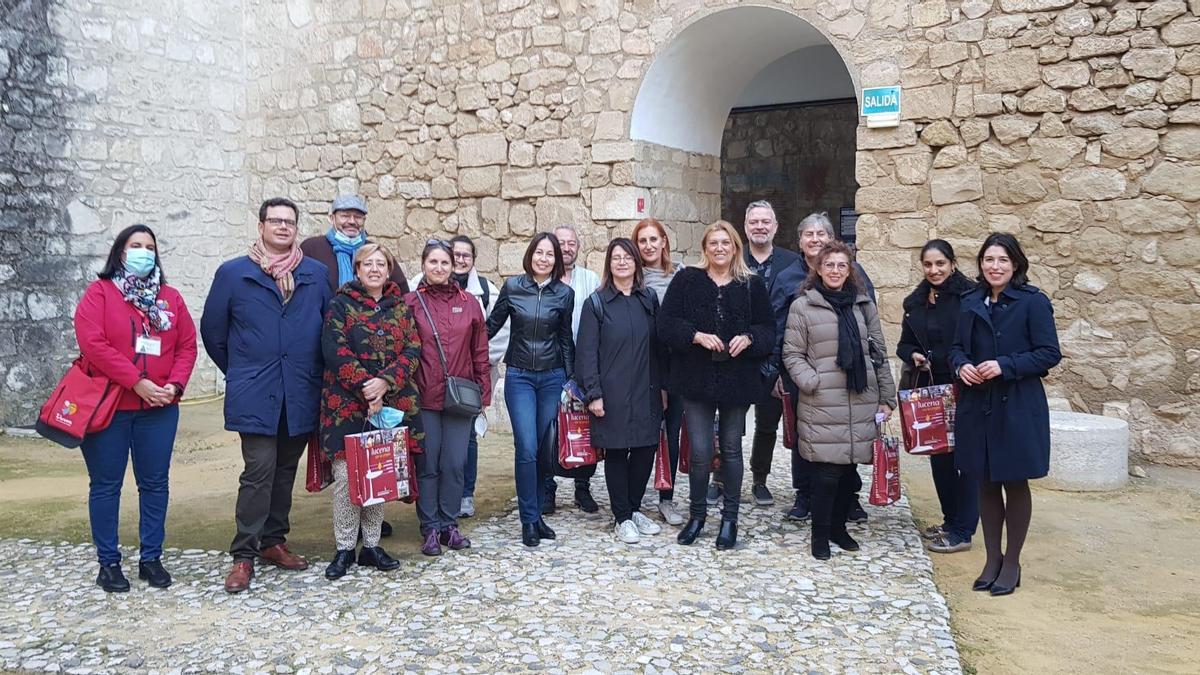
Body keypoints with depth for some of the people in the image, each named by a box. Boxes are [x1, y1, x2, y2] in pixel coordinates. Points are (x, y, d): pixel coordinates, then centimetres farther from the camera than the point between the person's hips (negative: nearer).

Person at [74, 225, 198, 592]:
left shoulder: (171, 297, 11)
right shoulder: (99, 292, -1)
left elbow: (187, 345, 7)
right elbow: (92, 343, -13)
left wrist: (175, 384, -9)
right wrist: (136, 382, -17)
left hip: (159, 408, 3)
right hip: (108, 406, -3)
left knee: (155, 483, 7)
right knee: (106, 485, 4)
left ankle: (151, 558, 18)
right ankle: (108, 562, 16)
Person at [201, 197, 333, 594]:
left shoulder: (317, 274, 7)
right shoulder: (233, 273, 2)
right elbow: (212, 330, 10)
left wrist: (317, 371, 11)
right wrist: (238, 372, 12)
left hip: (301, 395, 3)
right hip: (255, 396, -3)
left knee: (286, 470, 12)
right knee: (259, 471, -7)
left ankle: (273, 541, 26)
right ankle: (243, 555, 3)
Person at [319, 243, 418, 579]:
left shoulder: (402, 306, 10)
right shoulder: (341, 304, 1)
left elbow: (412, 351, 2)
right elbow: (335, 351, -9)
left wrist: (385, 382, -13)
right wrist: (365, 388, -15)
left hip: (390, 401, 3)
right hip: (347, 403, -3)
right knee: (347, 474, -5)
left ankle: (371, 545, 19)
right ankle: (344, 549, 8)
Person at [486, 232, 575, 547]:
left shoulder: (564, 293, 2)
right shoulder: (512, 287, -1)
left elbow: (565, 338, 10)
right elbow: (491, 325, 8)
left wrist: (570, 377, 10)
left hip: (552, 377, 2)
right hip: (519, 376, -2)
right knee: (527, 448, -10)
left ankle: (536, 514, 20)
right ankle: (529, 519, 1)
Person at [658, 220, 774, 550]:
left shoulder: (752, 285, 6)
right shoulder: (686, 280, 3)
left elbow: (768, 330, 6)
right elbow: (666, 324, -3)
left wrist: (749, 338, -15)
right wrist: (697, 336, -18)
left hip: (737, 379, 1)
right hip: (696, 378, -1)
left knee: (731, 449, 10)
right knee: (700, 451, -1)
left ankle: (730, 518, 23)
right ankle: (697, 513, 20)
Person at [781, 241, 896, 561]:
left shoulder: (863, 304, 12)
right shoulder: (803, 306, -1)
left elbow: (878, 353, 14)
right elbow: (792, 354, 0)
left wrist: (886, 397, 12)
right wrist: (811, 382, -14)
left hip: (861, 402, 4)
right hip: (822, 405, -4)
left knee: (850, 468, 9)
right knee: (827, 471, -4)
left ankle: (838, 526, 27)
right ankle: (820, 534, 13)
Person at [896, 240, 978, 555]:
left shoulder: (969, 296, -9)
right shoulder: (915, 302, 10)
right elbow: (904, 344, 15)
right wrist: (913, 355, -5)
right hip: (929, 389, 6)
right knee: (938, 455, 13)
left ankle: (963, 532, 8)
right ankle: (951, 520, 28)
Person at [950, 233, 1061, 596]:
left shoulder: (1033, 302, -7)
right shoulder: (971, 303, 8)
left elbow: (1049, 353, -10)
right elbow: (957, 347, 14)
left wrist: (1005, 366, -20)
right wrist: (962, 365, -8)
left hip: (1018, 409, -4)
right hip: (977, 407, 5)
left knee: (1015, 484, 7)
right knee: (986, 484, 12)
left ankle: (1011, 562, 21)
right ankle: (992, 559, 25)